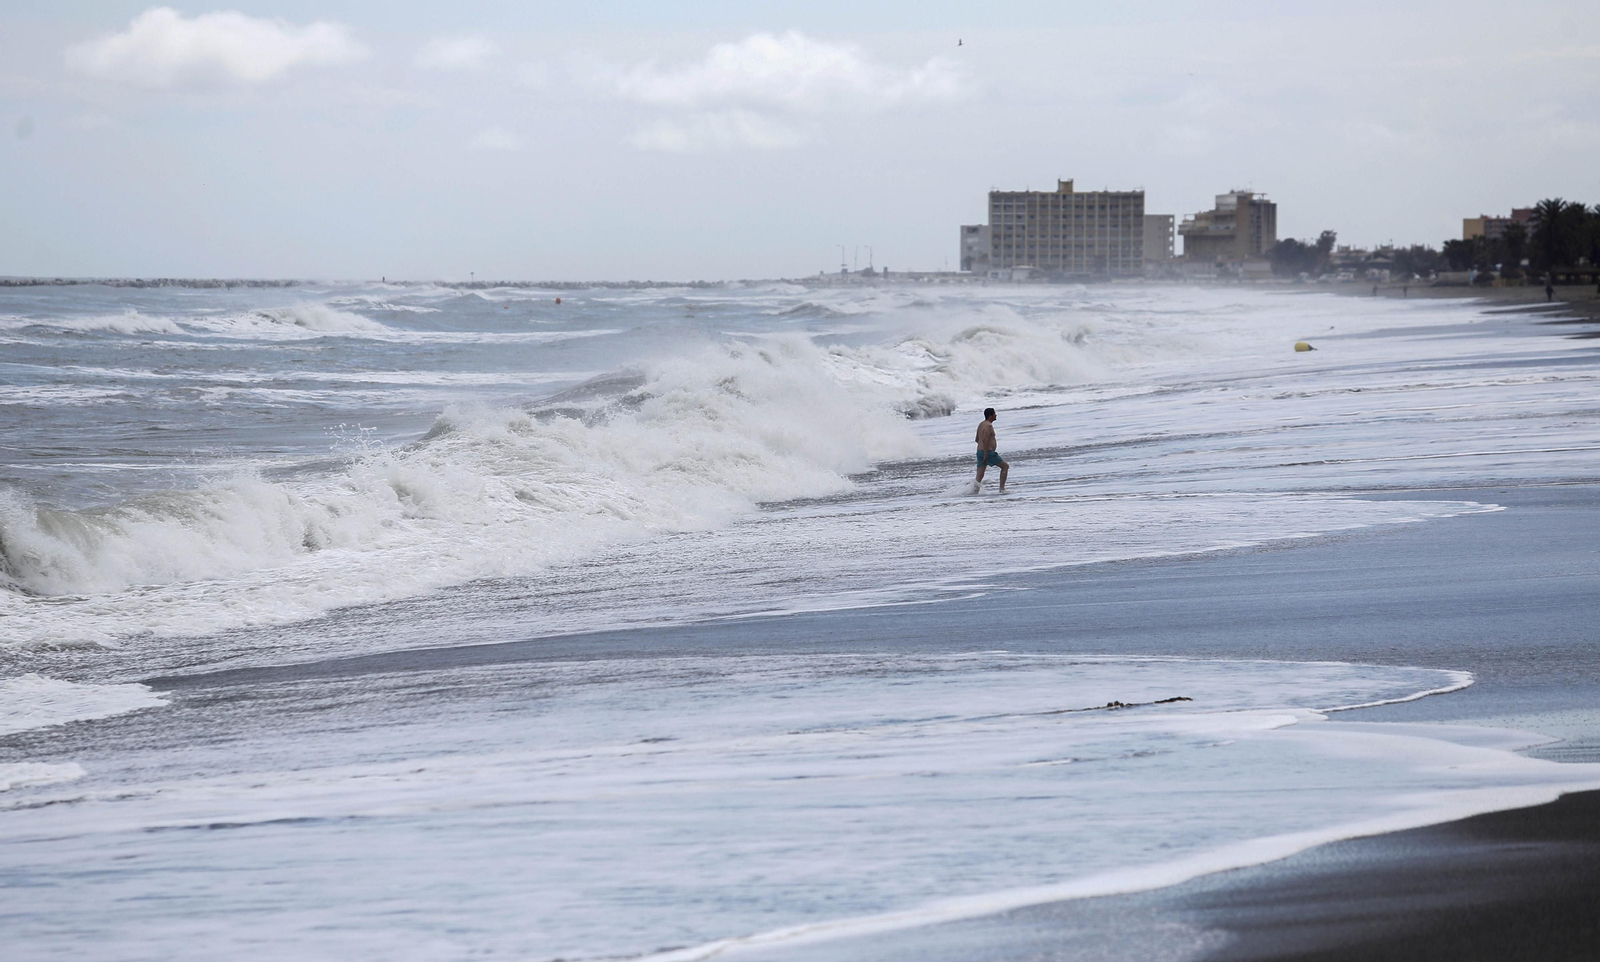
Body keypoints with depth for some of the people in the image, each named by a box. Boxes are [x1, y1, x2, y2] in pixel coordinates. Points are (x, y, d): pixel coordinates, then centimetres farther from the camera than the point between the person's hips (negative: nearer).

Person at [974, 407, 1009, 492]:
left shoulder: (981, 424, 17)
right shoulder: (988, 426, -13)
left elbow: (977, 439, 25)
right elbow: (985, 440, -24)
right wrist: (986, 455, -26)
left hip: (980, 452, 9)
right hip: (988, 452, -9)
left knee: (979, 478, 4)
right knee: (1005, 467, 7)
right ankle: (1002, 489, 5)